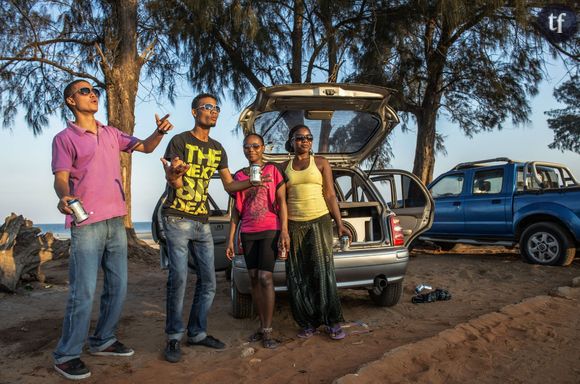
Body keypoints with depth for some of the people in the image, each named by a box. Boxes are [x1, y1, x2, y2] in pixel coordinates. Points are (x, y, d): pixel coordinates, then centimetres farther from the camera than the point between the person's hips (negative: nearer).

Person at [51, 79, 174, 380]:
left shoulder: (111, 134, 16)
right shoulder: (65, 138, -1)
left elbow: (145, 147, 17)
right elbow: (60, 178, -8)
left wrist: (159, 132, -4)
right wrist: (64, 196, -31)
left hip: (116, 222, 6)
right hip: (86, 224, -6)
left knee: (117, 287, 11)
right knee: (83, 292, -6)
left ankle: (103, 341, 27)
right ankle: (67, 355, 8)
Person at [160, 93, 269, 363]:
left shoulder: (217, 149, 12)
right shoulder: (180, 141, -7)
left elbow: (229, 185, 15)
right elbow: (175, 183, -17)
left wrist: (252, 182, -3)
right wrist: (173, 175, -41)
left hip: (202, 222, 6)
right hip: (177, 219, -6)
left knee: (208, 282, 7)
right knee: (179, 278, -10)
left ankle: (197, 333, 22)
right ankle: (173, 338, 6)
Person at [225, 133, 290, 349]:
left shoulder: (273, 170, 1)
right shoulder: (239, 176, 10)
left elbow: (282, 203, -2)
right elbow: (237, 210, 11)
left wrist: (284, 232, -11)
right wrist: (230, 239, 7)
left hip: (270, 231, -4)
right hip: (248, 234, 4)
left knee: (265, 278, -11)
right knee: (254, 279, 6)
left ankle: (267, 331, -4)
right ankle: (262, 325, 17)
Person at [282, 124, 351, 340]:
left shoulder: (321, 163, 6)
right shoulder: (285, 167, 11)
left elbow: (330, 195, 2)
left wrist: (339, 224, -4)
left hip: (319, 221, -2)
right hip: (293, 224, 2)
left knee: (322, 272, -6)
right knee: (298, 275, 3)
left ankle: (332, 322, 7)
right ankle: (308, 323, 15)